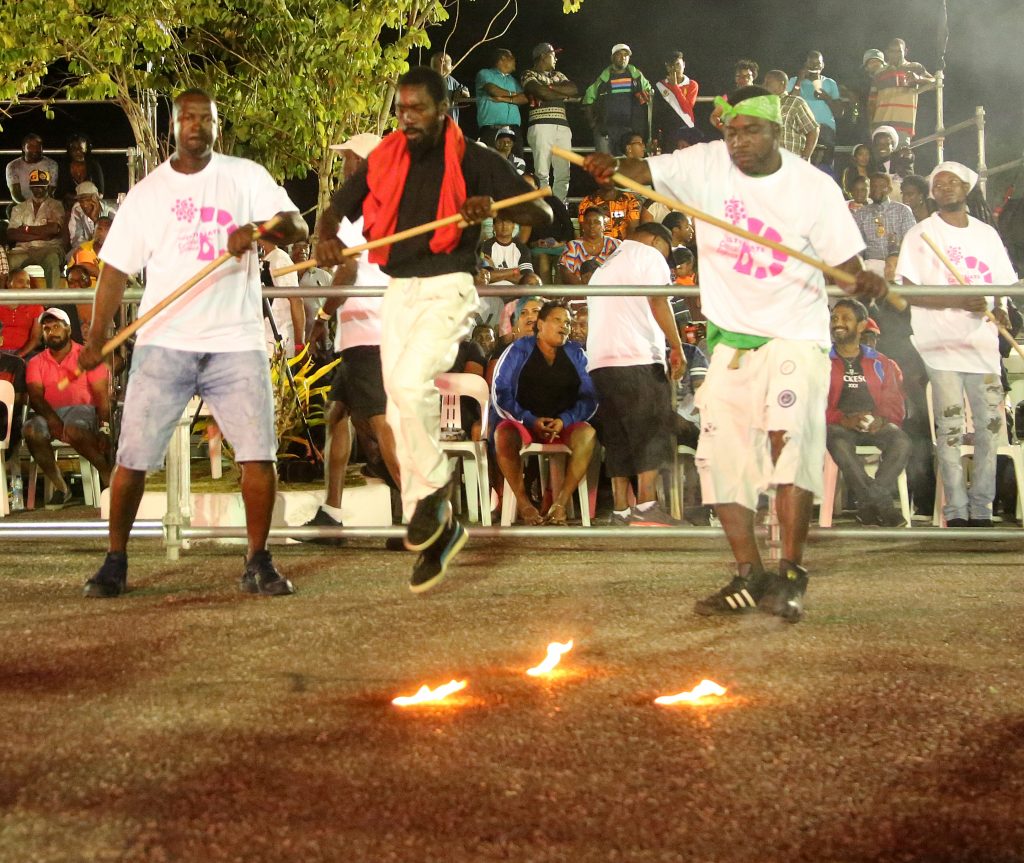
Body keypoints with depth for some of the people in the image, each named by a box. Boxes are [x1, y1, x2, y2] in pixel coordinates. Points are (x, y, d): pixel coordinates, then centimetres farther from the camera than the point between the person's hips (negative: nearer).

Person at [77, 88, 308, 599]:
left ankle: (258, 563, 6)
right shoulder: (146, 193, 10)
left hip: (235, 342, 0)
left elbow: (298, 227, -1)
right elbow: (116, 267, 7)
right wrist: (96, 336, -5)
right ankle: (115, 563, 10)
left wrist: (259, 228, -23)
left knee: (258, 452, -6)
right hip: (163, 343, 0)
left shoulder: (247, 177, 8)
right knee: (133, 457, -3)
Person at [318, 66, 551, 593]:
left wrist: (493, 206, -23)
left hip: (447, 287, -6)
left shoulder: (472, 161, -3)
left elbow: (541, 213, -4)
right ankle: (435, 528, 12)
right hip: (398, 291, 6)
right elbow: (335, 209, 16)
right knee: (401, 411, 3)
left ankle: (432, 492, -6)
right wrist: (327, 239, -7)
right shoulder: (383, 162, 11)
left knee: (408, 384, -27)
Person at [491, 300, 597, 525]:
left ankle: (560, 502, -33)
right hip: (523, 423, -1)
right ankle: (523, 502, -26)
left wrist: (564, 421, -15)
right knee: (504, 434, -36)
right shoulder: (519, 351, 6)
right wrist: (532, 421, -16)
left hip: (564, 425, 1)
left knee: (587, 433, -32)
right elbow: (501, 394, -3)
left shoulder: (576, 355, 12)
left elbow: (589, 397, 4)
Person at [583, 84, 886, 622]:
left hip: (794, 335, -4)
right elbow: (646, 171, -11)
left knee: (790, 436, -22)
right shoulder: (707, 165, -1)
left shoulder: (814, 187, -6)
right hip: (730, 338, 4)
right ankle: (749, 577, 12)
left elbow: (846, 263, -4)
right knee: (722, 454, 2)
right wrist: (610, 169, -33)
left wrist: (864, 282, -27)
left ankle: (791, 575, -16)